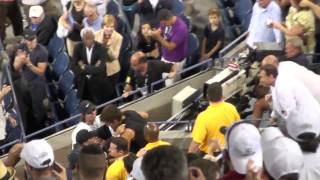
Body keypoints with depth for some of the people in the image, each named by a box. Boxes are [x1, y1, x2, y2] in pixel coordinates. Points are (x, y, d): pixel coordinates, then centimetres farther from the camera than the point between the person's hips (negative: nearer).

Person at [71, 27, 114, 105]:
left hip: (99, 85, -2)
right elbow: (73, 66, -13)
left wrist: (84, 68, -20)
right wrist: (92, 69, -21)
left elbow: (101, 69, -27)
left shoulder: (100, 48, -17)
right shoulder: (78, 47, -7)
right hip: (84, 85, 3)